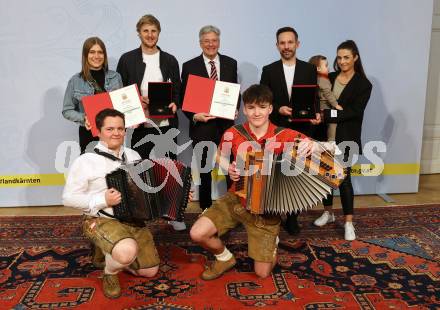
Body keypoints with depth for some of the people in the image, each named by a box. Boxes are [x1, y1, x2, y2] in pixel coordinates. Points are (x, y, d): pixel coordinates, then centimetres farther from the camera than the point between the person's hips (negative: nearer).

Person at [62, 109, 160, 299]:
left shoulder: (133, 156, 7)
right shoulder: (85, 161, -10)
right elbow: (68, 198, -9)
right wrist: (102, 200, -22)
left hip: (134, 220, 6)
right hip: (101, 221, -6)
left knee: (150, 271, 8)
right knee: (128, 251, -36)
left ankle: (113, 256, 33)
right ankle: (110, 272, 0)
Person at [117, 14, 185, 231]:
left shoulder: (170, 60, 8)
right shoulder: (127, 59, 4)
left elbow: (178, 91, 10)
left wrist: (174, 104, -10)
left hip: (166, 124, 1)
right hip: (140, 125, -1)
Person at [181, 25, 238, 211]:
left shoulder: (231, 63, 8)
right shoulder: (189, 66, 2)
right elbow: (184, 98, 2)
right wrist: (194, 116, -14)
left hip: (226, 125, 1)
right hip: (201, 126, -1)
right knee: (205, 172, 10)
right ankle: (206, 209, 24)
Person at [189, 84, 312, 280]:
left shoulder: (283, 136, -13)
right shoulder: (232, 135, -7)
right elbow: (221, 156, 14)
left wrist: (311, 145, -35)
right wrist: (229, 168, -9)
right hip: (236, 198, 2)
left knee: (262, 273, -1)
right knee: (197, 234, -17)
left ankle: (272, 242, 35)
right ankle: (224, 258, 16)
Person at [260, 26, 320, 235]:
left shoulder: (309, 69, 7)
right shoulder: (268, 70, 5)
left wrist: (316, 114, -14)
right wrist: (278, 109, -15)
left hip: (302, 131, 1)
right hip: (276, 131, 0)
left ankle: (292, 217, 16)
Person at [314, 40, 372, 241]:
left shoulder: (363, 84, -4)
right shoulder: (329, 78, 8)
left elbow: (353, 112, -15)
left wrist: (325, 116, -23)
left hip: (346, 138, -4)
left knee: (343, 178, -4)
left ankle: (349, 223, 7)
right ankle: (328, 213, 29)